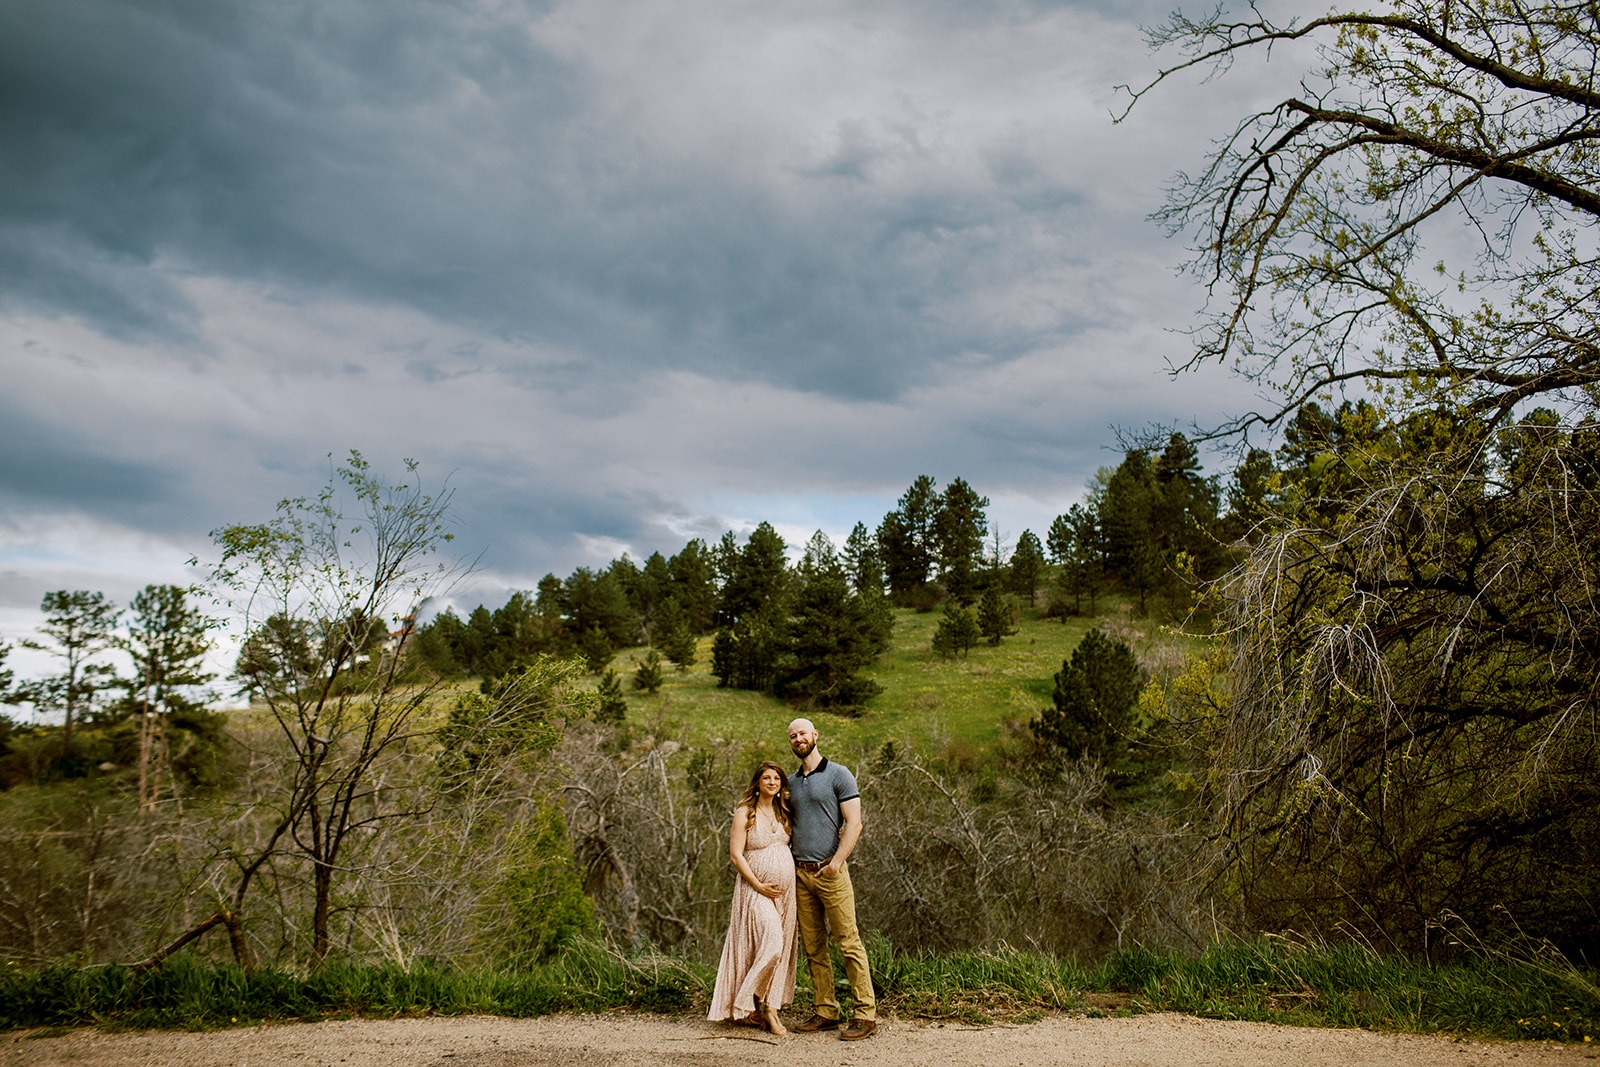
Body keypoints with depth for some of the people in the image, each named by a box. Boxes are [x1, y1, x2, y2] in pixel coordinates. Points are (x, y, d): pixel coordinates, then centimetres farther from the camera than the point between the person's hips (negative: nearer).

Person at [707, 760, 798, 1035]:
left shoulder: (783, 813, 12)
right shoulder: (745, 813, -5)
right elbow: (736, 854, -9)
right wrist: (759, 885, -15)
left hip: (785, 888, 6)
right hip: (756, 888, -6)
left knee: (781, 948, 4)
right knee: (770, 945, -16)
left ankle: (770, 1006, 12)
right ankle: (750, 1005, 0)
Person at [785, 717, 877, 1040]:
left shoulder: (838, 774, -1)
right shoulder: (791, 782, 16)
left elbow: (854, 824, -8)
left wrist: (836, 862, -18)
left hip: (830, 872, -6)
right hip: (799, 874, 6)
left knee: (849, 943, -6)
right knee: (813, 947, 7)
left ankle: (866, 1014, -4)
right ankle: (826, 1012, 14)